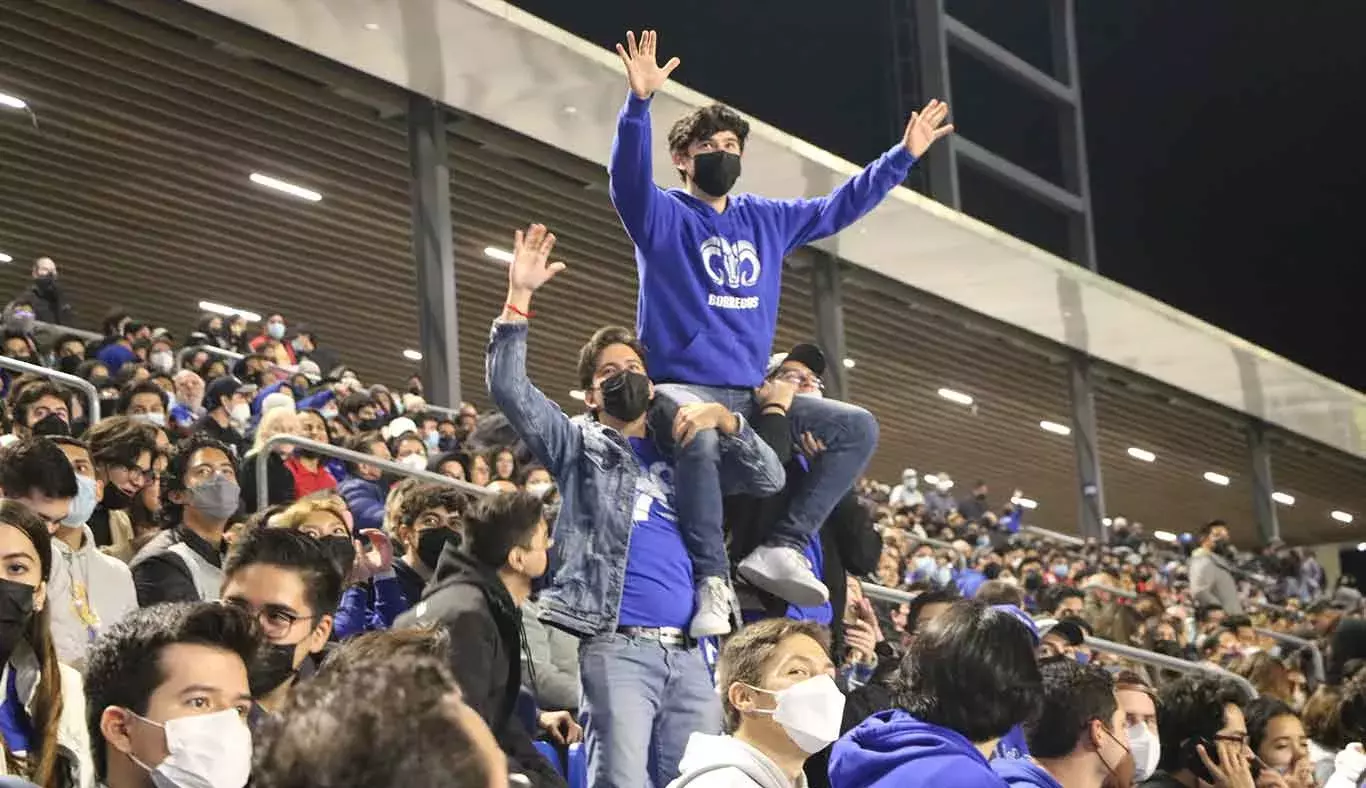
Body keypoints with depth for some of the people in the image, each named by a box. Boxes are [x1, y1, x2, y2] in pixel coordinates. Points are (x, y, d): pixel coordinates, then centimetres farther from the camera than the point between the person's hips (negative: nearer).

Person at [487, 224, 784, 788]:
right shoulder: (580, 446, 16)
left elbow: (770, 481, 17)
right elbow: (508, 387, 3)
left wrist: (725, 419, 1)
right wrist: (519, 296, -7)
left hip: (688, 654, 4)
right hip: (617, 648, -4)